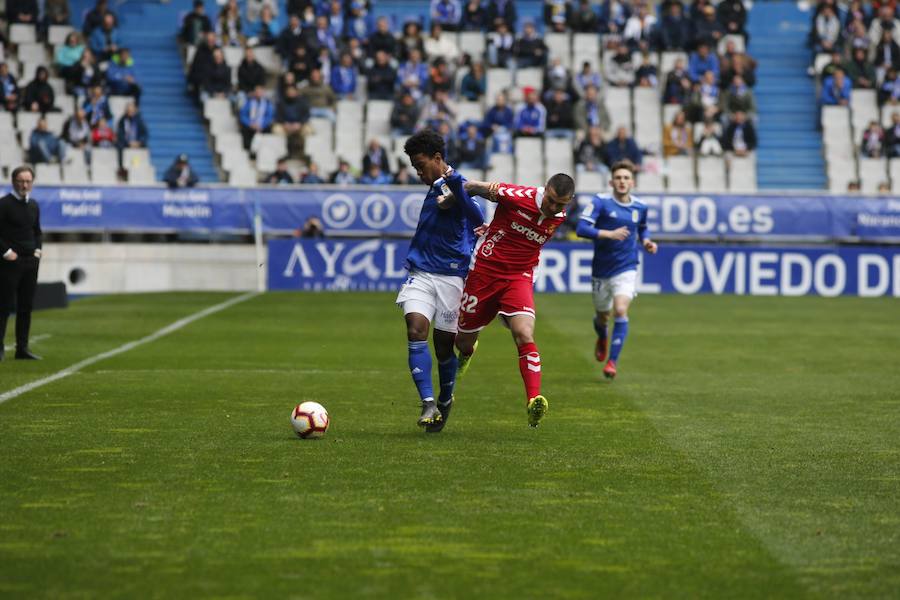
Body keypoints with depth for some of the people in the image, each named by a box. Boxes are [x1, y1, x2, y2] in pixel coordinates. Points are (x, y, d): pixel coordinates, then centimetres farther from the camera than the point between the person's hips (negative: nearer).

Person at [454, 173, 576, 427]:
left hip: (519, 277, 1)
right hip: (484, 270, -1)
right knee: (463, 340, 13)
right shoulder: (519, 196, -18)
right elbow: (471, 187, -8)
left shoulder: (559, 218, -3)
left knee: (524, 335, -23)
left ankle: (534, 401, -28)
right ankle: (466, 353, 52)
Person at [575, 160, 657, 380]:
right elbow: (581, 229, -21)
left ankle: (612, 361, -13)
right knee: (602, 316, 16)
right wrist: (609, 234, -31)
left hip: (626, 269, 0)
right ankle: (602, 338, 53)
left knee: (621, 311, -21)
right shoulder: (601, 202, -10)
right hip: (601, 270, 0)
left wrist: (646, 242, 4)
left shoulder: (640, 207, 2)